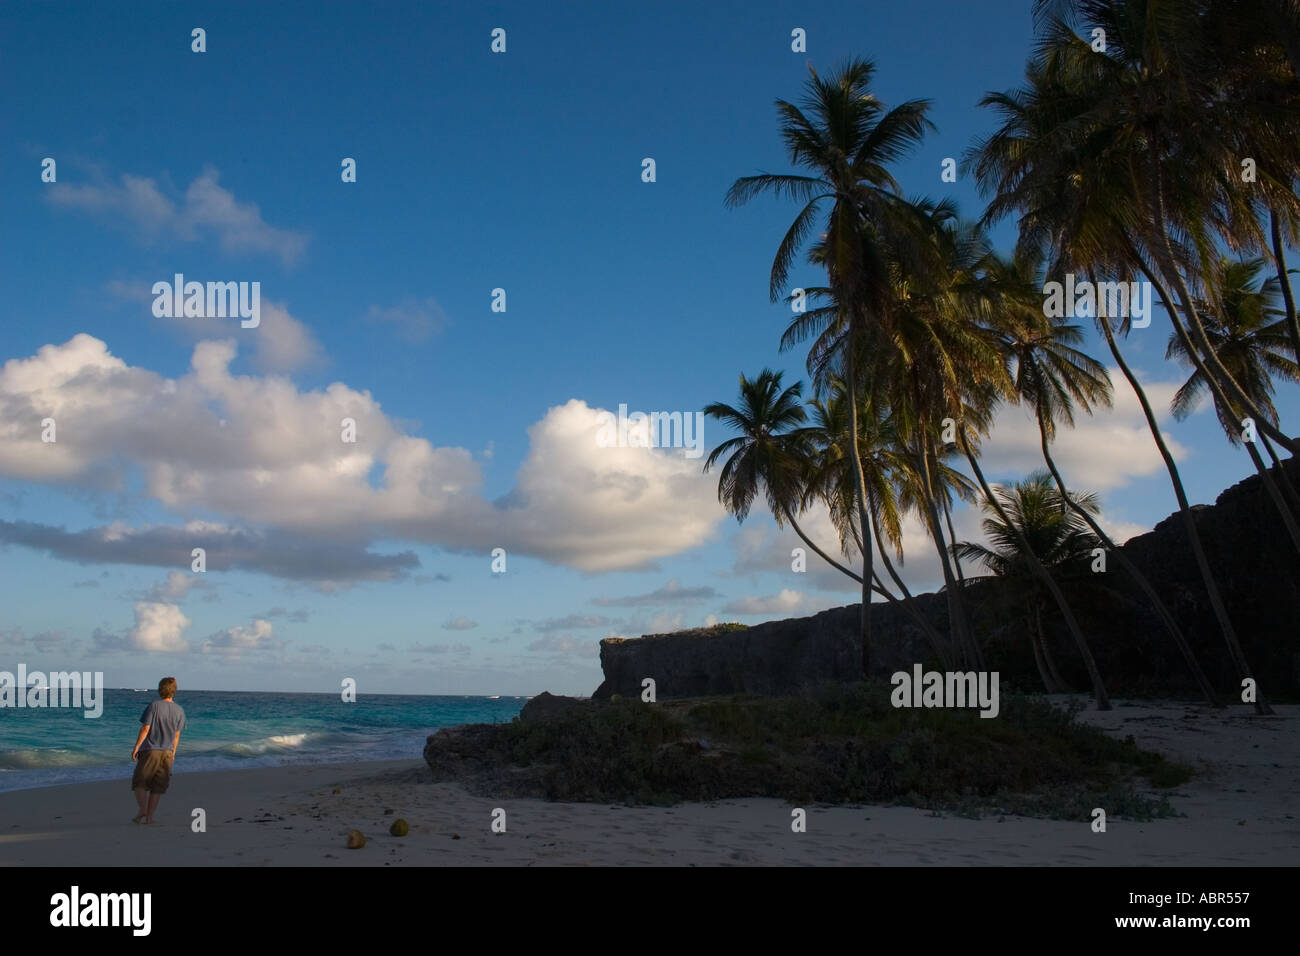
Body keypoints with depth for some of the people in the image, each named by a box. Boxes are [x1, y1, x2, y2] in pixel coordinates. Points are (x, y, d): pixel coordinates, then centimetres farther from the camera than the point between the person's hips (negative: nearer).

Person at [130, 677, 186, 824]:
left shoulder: (154, 706, -11)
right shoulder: (179, 711, 1)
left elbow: (145, 729, -14)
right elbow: (177, 735, 6)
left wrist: (136, 748, -7)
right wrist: (173, 752, 17)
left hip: (150, 750, -3)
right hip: (167, 752, 3)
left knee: (139, 783, 10)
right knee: (157, 787, 10)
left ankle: (143, 810, -4)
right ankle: (149, 816, 9)